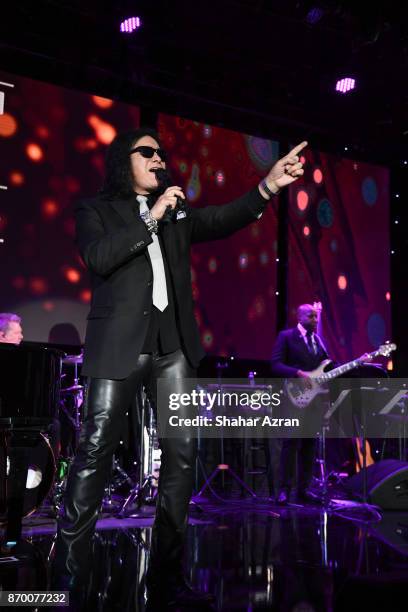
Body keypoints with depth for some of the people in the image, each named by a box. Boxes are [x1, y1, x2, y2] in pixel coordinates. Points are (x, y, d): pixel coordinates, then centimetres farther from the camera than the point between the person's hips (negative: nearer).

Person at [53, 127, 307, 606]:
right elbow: (97, 257, -10)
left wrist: (268, 186, -5)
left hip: (173, 343, 5)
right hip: (120, 343, -4)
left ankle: (166, 575, 11)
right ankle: (69, 574, 5)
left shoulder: (176, 212, 20)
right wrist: (150, 218, -12)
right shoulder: (95, 209, 7)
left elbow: (222, 221, 8)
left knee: (181, 454, 2)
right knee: (95, 452, -5)